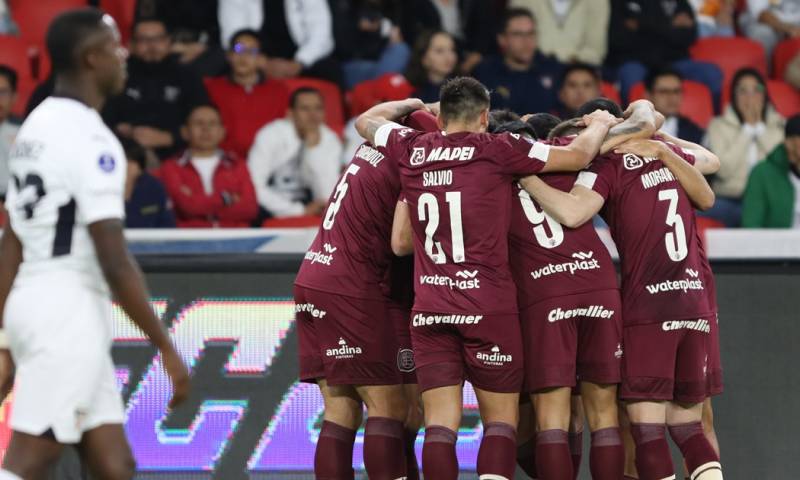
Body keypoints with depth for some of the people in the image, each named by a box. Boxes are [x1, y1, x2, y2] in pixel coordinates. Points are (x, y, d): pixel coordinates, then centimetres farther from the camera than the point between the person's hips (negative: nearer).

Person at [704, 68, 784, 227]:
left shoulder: (778, 124, 16)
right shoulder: (719, 125, 12)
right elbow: (724, 169, -5)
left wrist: (759, 125, 0)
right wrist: (748, 127, 0)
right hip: (729, 199, 1)